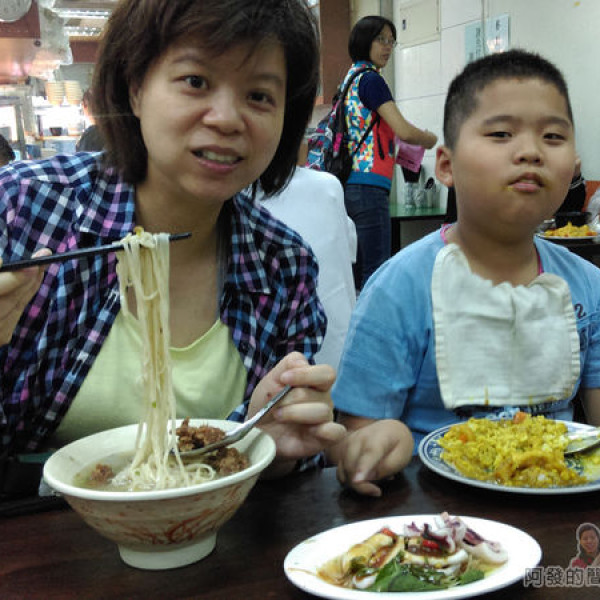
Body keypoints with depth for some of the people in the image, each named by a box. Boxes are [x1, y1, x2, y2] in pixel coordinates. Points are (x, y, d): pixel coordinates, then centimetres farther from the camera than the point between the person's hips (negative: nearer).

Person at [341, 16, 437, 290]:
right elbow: (404, 131, -15)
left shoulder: (351, 77, 19)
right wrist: (430, 139, 5)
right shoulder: (370, 79, -8)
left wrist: (393, 151, 21)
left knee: (359, 269, 11)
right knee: (377, 270, -9)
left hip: (350, 183, 9)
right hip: (369, 186, -9)